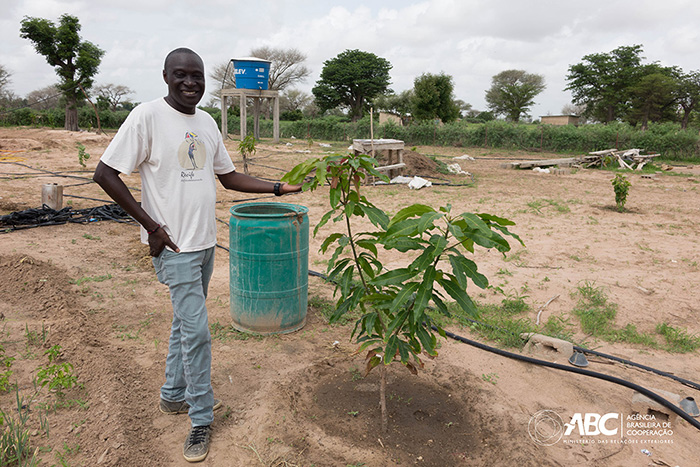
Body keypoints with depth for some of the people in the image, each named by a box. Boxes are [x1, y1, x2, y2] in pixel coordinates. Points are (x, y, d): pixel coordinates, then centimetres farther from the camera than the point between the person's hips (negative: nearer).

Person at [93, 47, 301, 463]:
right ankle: (201, 418, 12)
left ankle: (175, 394, 36)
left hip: (205, 241, 7)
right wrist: (151, 226, -14)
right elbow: (106, 174, -12)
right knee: (197, 330, -5)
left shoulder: (208, 122, 9)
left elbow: (229, 176, 15)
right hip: (174, 246, -7)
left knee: (186, 322, 18)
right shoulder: (147, 116, -12)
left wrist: (278, 188, 5)